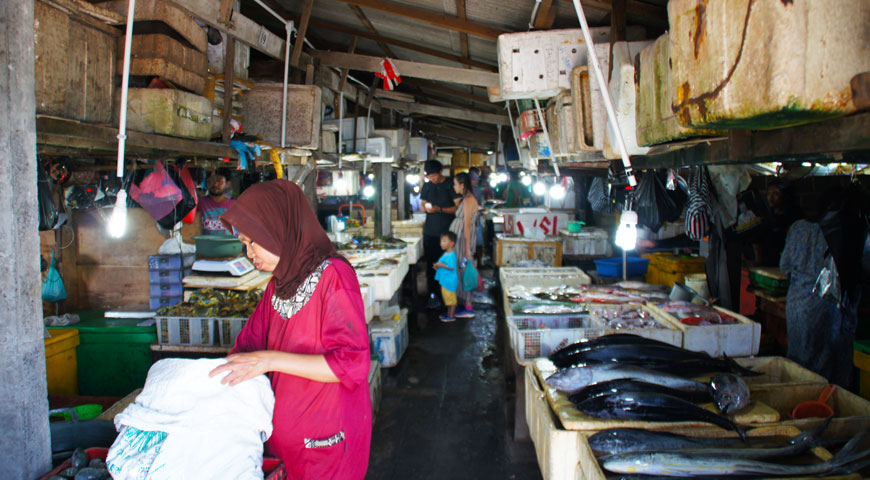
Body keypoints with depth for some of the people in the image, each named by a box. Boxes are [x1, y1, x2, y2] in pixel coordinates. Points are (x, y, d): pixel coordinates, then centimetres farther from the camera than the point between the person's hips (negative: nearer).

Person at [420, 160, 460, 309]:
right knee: (431, 263, 2)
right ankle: (433, 295, 7)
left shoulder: (450, 185, -4)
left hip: (447, 231, -4)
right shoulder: (427, 186, 11)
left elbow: (458, 207, -7)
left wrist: (440, 209, -19)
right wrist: (426, 208, -7)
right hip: (430, 231, 4)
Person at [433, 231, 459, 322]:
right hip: (445, 280, 10)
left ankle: (451, 316, 12)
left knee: (451, 298, 2)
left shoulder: (451, 255, -22)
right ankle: (448, 313, 33)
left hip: (450, 281, -10)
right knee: (447, 298, 20)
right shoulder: (446, 254, 10)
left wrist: (441, 265, -22)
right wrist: (437, 266, 6)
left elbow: (451, 267, -27)